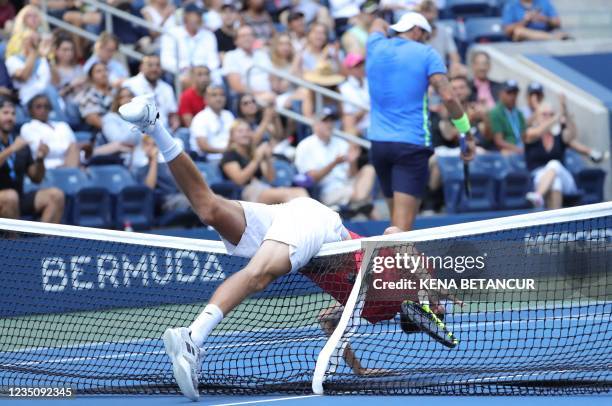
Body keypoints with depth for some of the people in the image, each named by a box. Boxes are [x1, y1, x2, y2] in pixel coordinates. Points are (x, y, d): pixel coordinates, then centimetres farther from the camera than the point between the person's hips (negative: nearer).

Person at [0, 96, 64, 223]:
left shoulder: (20, 145, 10)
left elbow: (36, 179, 13)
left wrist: (40, 159, -5)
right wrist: (10, 150, -29)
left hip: (19, 200, 5)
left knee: (55, 195, -15)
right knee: (10, 196, -37)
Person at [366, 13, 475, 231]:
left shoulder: (376, 48, 11)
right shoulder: (427, 54, -1)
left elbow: (378, 24, 37)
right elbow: (448, 97, -12)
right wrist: (467, 133, -5)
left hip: (378, 142, 5)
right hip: (412, 144, -5)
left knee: (396, 220, 16)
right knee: (403, 225, -14)